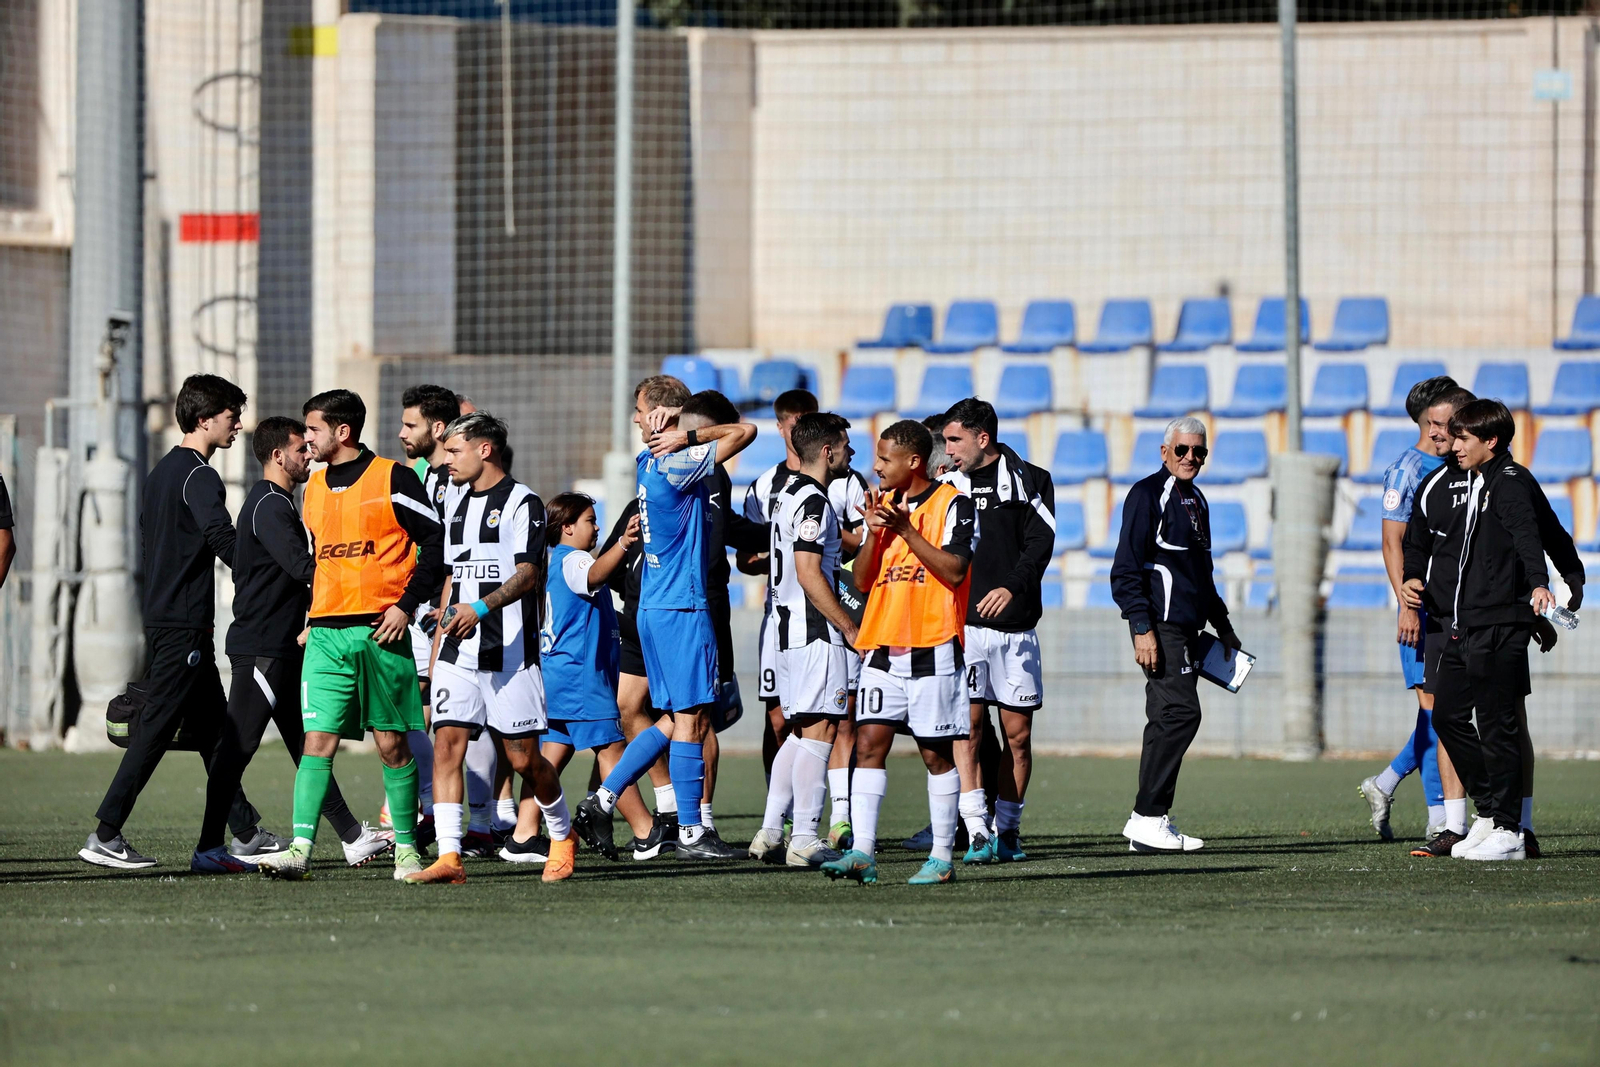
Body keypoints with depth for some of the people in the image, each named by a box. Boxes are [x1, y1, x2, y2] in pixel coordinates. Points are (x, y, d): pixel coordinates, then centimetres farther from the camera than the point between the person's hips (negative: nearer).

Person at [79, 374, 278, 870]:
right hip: (185, 625, -10)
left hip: (161, 619, 10)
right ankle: (105, 837, -10)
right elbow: (222, 537, -28)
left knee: (212, 727, 13)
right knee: (156, 728, -8)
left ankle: (246, 834, 17)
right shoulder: (200, 476, -13)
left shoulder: (162, 471, 17)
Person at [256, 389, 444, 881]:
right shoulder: (315, 487, 15)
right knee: (318, 740, -6)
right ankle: (300, 849, -12)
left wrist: (406, 605, -9)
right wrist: (312, 618, 16)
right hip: (326, 635, 4)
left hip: (380, 631, -4)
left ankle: (406, 848, 12)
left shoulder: (391, 478, -3)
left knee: (391, 743, 1)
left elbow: (436, 541, -4)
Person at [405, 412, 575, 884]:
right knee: (446, 743, -9)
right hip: (457, 653, 6)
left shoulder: (522, 502, -5)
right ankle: (448, 857, -12)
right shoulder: (458, 508, 19)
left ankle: (562, 836, 25)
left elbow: (527, 574, -16)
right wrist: (441, 636, 21)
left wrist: (482, 609, -31)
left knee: (523, 758, 0)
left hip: (509, 651, -6)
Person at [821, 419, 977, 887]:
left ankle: (942, 857, 8)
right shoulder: (883, 504, 15)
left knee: (936, 752, 1)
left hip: (933, 650, -5)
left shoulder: (953, 504, -4)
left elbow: (954, 570, -14)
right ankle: (861, 852, -9)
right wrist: (873, 534, -4)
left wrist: (906, 530, -17)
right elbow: (862, 580, 13)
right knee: (869, 742, -5)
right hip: (883, 649, 5)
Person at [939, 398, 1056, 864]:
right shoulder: (947, 486, 12)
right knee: (967, 727, -11)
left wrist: (1013, 586, -21)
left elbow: (1040, 542, -6)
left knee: (1018, 735, 3)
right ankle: (977, 834, -14)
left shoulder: (1029, 481, 4)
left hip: (1015, 627, -1)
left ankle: (1007, 830, 14)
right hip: (961, 624, 1)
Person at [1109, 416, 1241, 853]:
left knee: (1169, 720, 8)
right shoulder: (1148, 494, -8)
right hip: (1160, 625, -9)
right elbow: (1127, 568, -13)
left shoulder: (1195, 501, 20)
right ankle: (1149, 818, -16)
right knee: (1181, 712, -16)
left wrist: (1222, 624, 26)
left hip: (1186, 628, 9)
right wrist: (1142, 628, -20)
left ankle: (1148, 820, 11)